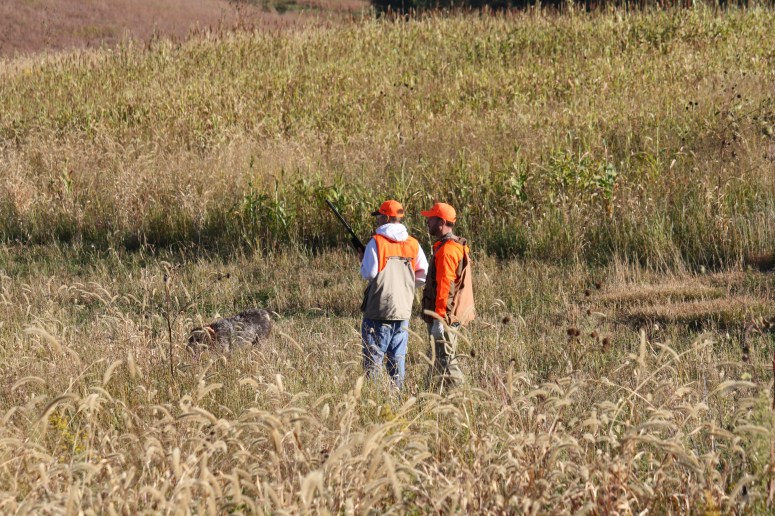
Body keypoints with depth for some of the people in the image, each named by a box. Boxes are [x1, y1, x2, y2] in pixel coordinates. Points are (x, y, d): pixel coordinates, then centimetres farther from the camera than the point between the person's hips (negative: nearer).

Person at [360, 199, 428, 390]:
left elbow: (369, 274, -12)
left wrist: (362, 262, 8)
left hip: (379, 309, -5)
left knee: (373, 356, 0)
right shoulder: (413, 244, 5)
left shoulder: (377, 242, -10)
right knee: (398, 357, 10)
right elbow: (424, 275, 6)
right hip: (403, 310, 5)